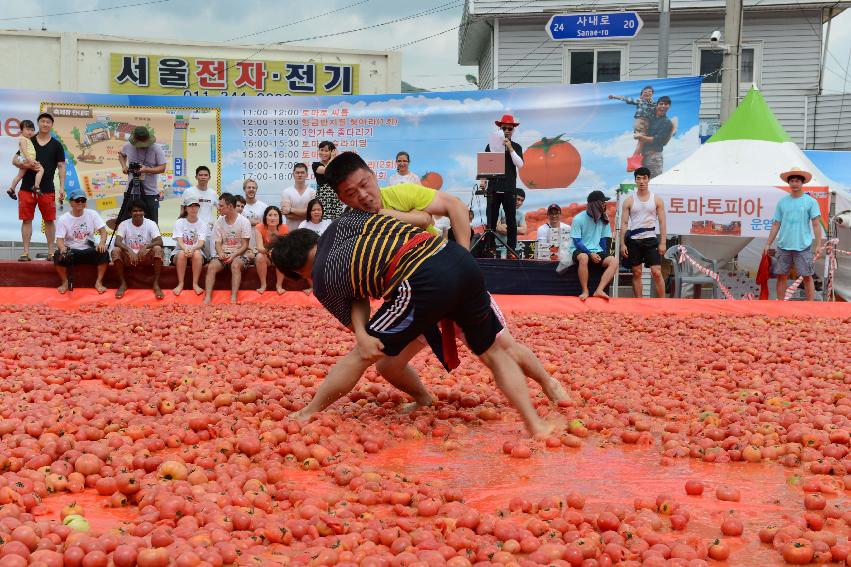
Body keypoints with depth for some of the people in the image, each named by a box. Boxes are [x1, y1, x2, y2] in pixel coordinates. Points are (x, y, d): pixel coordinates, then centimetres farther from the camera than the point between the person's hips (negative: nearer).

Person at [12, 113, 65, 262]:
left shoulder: (56, 145, 7)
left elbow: (61, 167, 5)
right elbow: (14, 160, 9)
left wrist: (62, 188, -3)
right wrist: (24, 165, -13)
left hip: (47, 189, -1)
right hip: (27, 187, 1)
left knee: (49, 220, 2)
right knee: (26, 220, 1)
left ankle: (51, 252, 10)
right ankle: (25, 252, 5)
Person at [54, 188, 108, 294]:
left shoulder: (92, 214, 1)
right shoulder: (63, 219, -4)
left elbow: (103, 230, -4)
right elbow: (59, 239, -10)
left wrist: (102, 243, -27)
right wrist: (62, 248, -35)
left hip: (89, 250, 1)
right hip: (71, 251, -1)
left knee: (103, 253, -29)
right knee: (58, 255, -31)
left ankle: (99, 282, -13)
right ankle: (65, 282, -8)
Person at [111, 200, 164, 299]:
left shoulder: (151, 224, -6)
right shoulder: (124, 224, -4)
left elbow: (159, 241, -19)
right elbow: (117, 242, -17)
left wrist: (146, 246, -38)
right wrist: (129, 250, -37)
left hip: (146, 257, -1)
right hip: (129, 256, 1)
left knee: (158, 249, -31)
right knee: (115, 251, -29)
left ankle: (156, 284, -22)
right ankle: (123, 283, -13)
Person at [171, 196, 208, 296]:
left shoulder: (202, 224, 1)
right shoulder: (179, 222, 1)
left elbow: (201, 242, -12)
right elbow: (179, 241, -12)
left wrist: (192, 249, -35)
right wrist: (185, 249, -36)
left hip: (197, 251, 0)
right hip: (179, 251, 0)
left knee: (197, 253, -34)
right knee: (182, 253, -34)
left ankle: (195, 284, -26)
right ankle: (180, 284, -26)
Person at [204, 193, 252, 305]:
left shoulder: (244, 222, -5)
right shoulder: (219, 222, 7)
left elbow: (245, 245, -6)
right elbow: (218, 243, 6)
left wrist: (233, 255, -21)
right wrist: (221, 254, -16)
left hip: (239, 254, -3)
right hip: (223, 254, 3)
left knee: (235, 265, -36)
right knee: (211, 266, -26)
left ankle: (233, 298, -40)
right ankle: (207, 298, -32)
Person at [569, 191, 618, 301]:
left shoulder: (604, 218, 6)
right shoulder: (579, 219, -8)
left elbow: (604, 239, 11)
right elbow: (577, 242, -9)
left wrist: (602, 254, -5)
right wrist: (590, 254, -21)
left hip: (597, 250, 5)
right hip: (579, 250, -5)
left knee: (614, 262, -23)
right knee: (584, 258, -40)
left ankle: (599, 291, -32)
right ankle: (585, 291, -29)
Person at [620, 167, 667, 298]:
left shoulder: (657, 200, 5)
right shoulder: (629, 201, 5)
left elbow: (662, 222, 3)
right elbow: (624, 223, 3)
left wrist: (662, 243, -5)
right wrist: (622, 244, -4)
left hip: (651, 239, -1)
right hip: (634, 240, 1)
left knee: (656, 272, -7)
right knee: (636, 273, 5)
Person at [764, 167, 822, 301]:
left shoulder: (811, 201, 1)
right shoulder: (782, 202, 9)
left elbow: (816, 224, -2)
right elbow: (776, 225, 12)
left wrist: (818, 245, -10)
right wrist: (768, 244, 8)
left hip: (803, 246, -3)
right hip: (783, 245, 3)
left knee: (807, 277, 0)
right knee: (781, 276, 5)